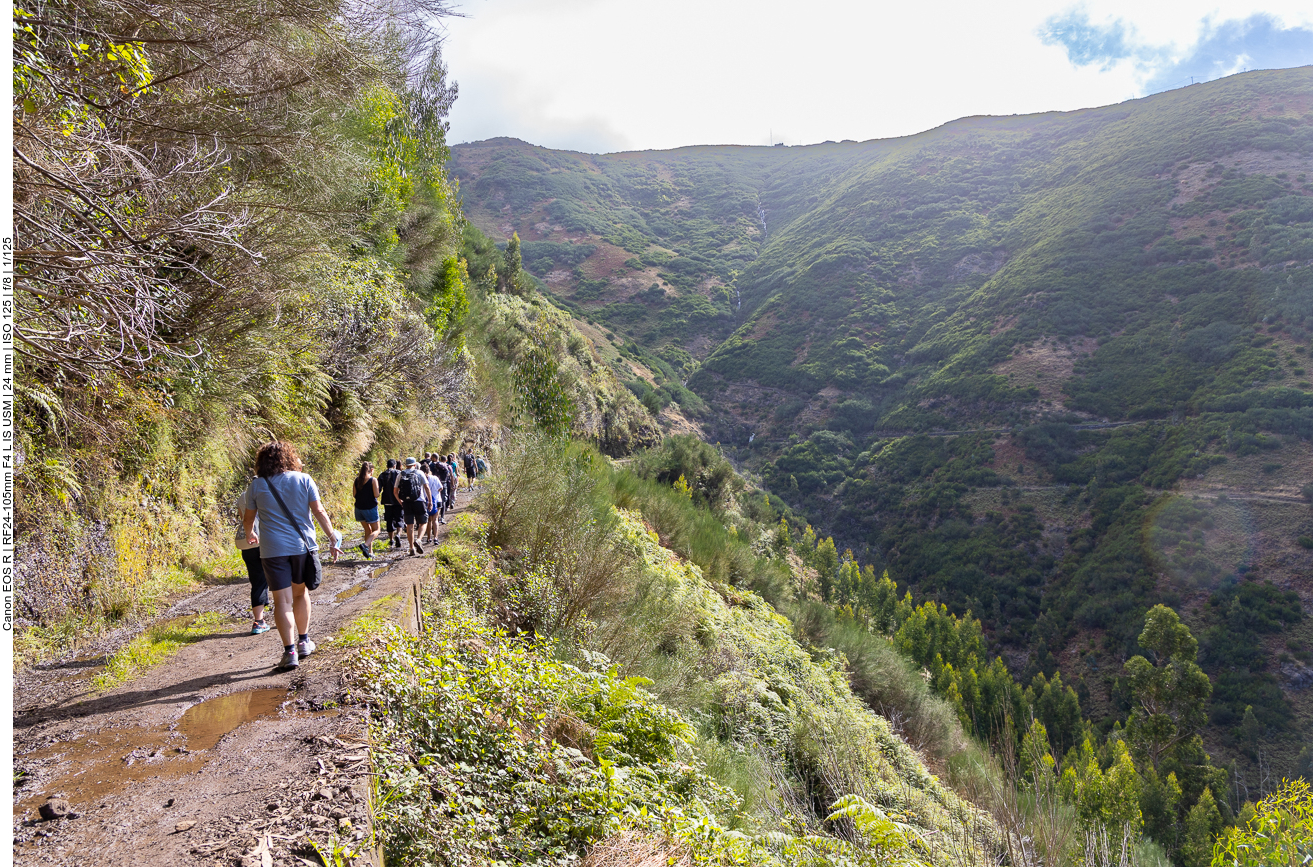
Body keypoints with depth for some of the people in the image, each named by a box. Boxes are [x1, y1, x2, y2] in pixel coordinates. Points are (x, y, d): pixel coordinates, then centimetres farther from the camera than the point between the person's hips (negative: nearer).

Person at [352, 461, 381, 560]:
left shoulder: (357, 480, 4)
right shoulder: (373, 480, -11)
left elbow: (354, 494, 6)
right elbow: (376, 495, -15)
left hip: (359, 507, 5)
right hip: (370, 507, -5)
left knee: (368, 530, 17)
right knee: (376, 530, 6)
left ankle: (370, 552, 16)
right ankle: (365, 545, -19)